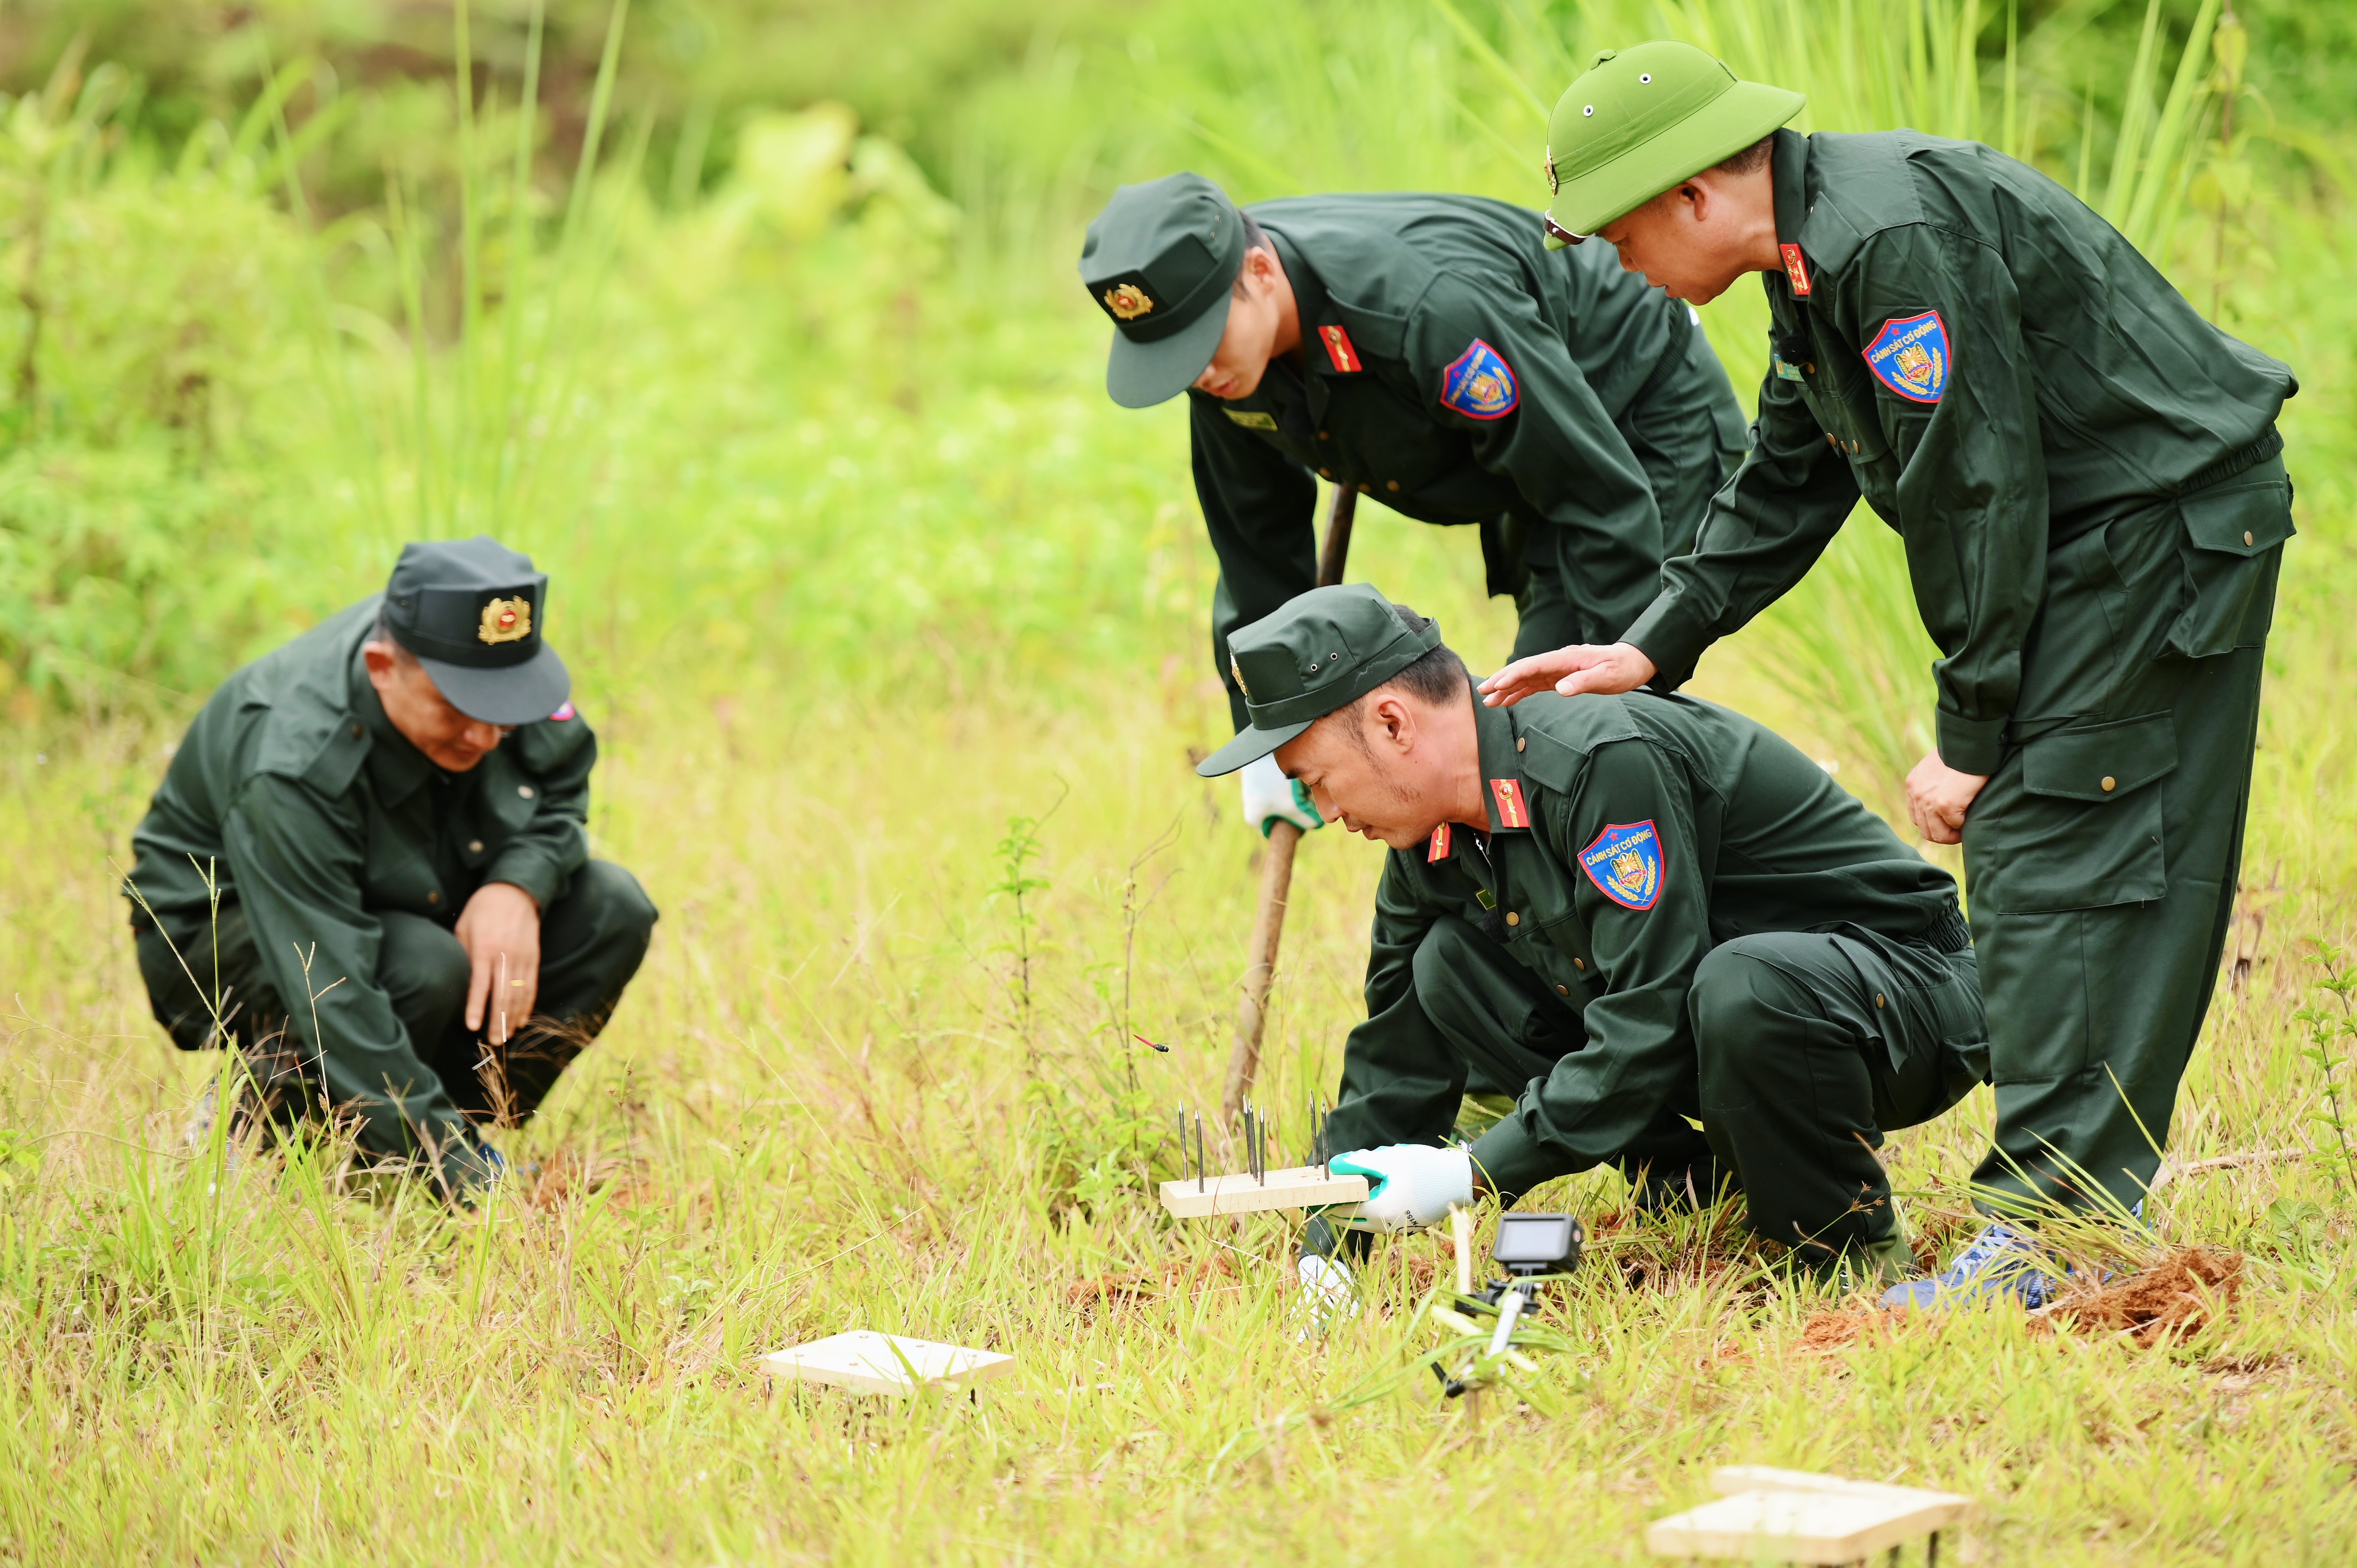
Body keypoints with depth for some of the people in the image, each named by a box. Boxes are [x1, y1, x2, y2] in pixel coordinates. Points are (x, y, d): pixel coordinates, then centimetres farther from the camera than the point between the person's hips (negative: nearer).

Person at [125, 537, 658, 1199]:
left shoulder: (484, 659, -21)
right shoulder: (292, 771, -38)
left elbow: (561, 783, 0)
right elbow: (337, 1004, -41)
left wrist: (518, 884, -23)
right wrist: (465, 1177, -45)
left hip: (402, 899, 6)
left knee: (611, 909, -14)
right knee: (427, 970, -36)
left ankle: (466, 1119, -4)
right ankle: (254, 1115, -10)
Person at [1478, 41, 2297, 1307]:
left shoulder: (1894, 236, -23)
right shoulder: (1815, 254, 9)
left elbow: (1981, 488, -22)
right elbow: (1785, 486, 19)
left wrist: (1970, 737, -16)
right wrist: (1649, 652, 11)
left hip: (2159, 525, -10)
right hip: (2094, 544, 10)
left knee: (2050, 859, -12)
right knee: (2032, 860, 10)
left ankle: (2055, 1231, -12)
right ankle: (2078, 1201, 13)